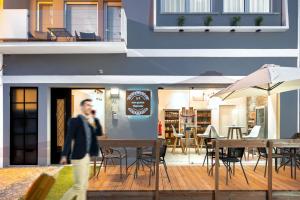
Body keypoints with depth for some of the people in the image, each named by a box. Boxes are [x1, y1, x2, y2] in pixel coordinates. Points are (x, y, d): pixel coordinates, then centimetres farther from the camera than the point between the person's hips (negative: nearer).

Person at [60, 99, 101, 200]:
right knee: (78, 186, -7)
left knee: (84, 186, 9)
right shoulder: (74, 120, -8)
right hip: (78, 157, -8)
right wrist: (64, 156, -22)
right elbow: (68, 138, -15)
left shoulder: (88, 124, 18)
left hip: (86, 158, 8)